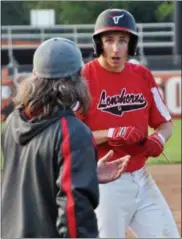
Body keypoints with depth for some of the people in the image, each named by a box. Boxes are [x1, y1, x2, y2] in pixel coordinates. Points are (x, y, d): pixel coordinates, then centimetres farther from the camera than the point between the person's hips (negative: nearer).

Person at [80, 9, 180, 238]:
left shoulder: (143, 76, 6)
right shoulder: (84, 79, -11)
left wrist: (158, 138, -9)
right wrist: (110, 134, -26)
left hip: (141, 179, 6)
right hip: (104, 182, -6)